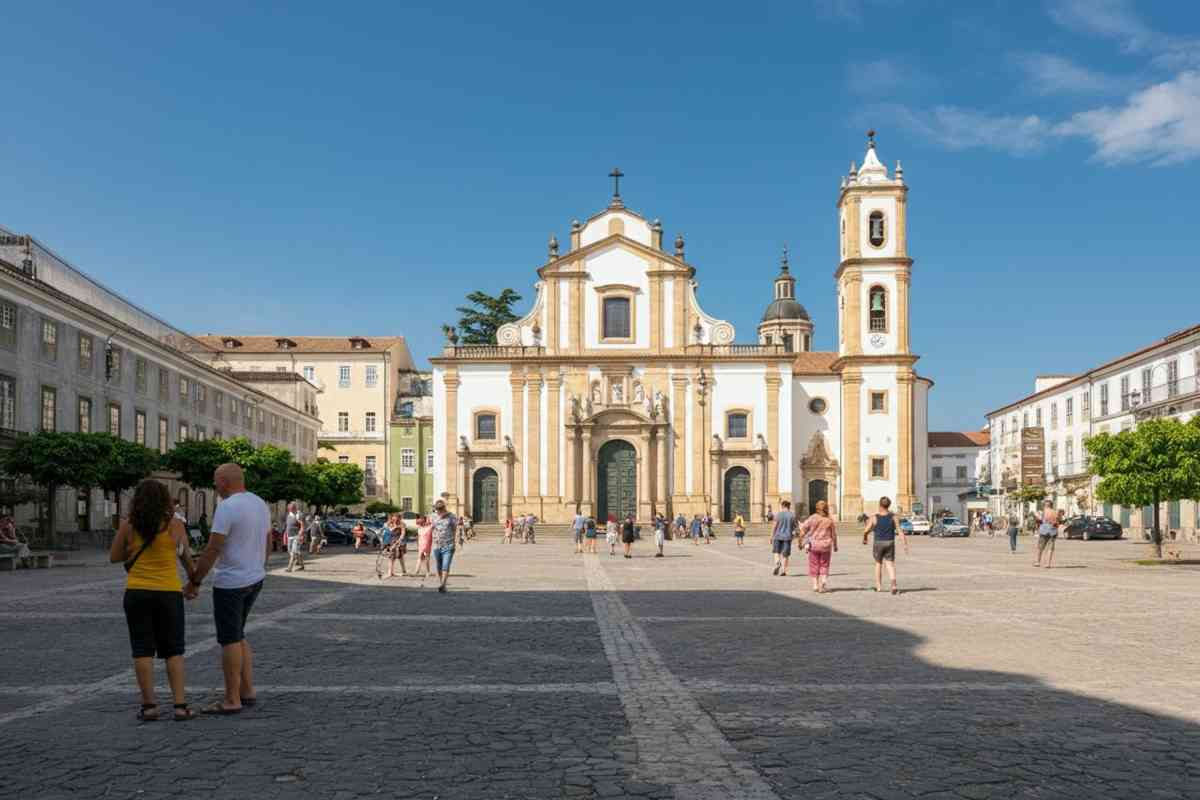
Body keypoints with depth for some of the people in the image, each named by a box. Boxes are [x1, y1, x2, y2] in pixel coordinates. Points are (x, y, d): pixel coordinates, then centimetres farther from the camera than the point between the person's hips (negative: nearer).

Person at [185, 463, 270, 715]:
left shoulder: (227, 507, -17)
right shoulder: (260, 503, 9)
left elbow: (212, 550, -19)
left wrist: (194, 581, -11)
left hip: (230, 582, -8)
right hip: (255, 580, 8)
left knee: (230, 640, 0)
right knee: (238, 637, 18)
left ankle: (232, 701, 6)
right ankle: (247, 692, 18)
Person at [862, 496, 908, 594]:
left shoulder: (874, 517, -7)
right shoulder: (893, 517, -2)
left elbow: (866, 531, -5)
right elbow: (900, 531, -6)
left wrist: (864, 539, 15)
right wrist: (905, 545, -3)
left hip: (878, 543, -1)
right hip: (890, 543, 1)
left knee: (878, 564, 16)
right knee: (890, 564, 2)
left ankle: (879, 586, 21)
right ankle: (893, 586, -17)